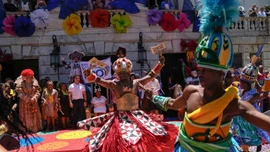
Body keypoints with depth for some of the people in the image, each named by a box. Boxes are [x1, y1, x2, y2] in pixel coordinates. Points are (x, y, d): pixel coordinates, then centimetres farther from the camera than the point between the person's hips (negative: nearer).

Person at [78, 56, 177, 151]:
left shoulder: (136, 83, 4)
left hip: (137, 117, 3)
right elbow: (98, 80, -12)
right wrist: (89, 74, -30)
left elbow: (151, 75, 14)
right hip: (121, 118, -3)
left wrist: (160, 64, 14)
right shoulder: (113, 84, -3)